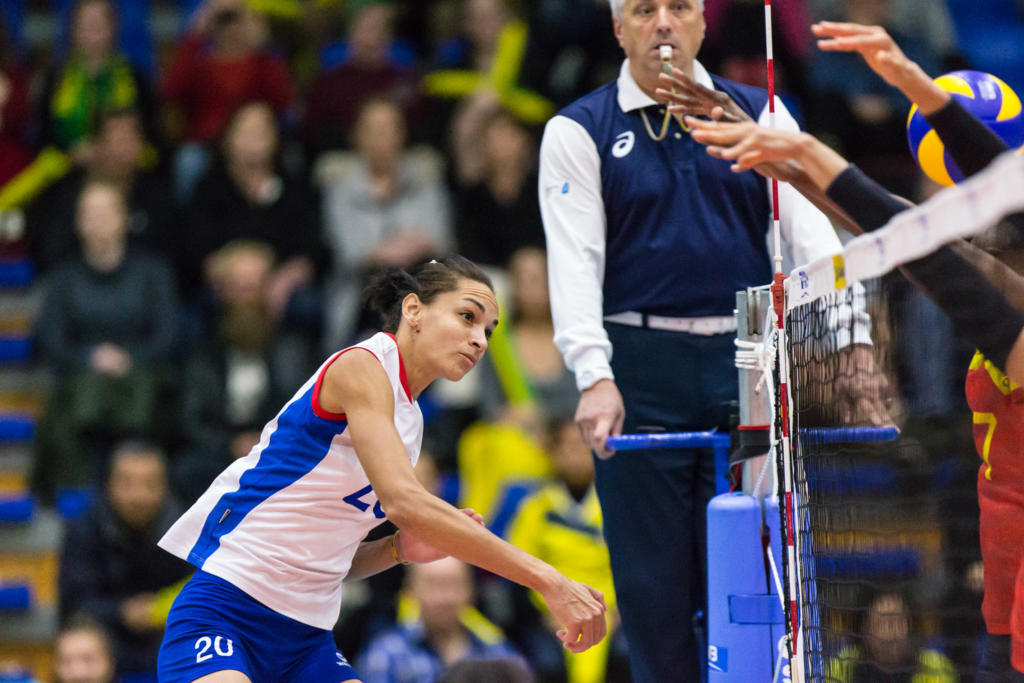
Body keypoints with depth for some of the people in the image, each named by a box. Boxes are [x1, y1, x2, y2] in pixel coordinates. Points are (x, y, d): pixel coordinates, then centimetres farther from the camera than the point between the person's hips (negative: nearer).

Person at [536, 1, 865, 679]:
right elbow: (574, 260, -4)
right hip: (639, 370, -1)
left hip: (746, 366, 1)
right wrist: (595, 377, -19)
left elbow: (811, 229, 3)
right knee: (652, 584, 0)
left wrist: (850, 343, -12)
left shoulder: (760, 114, 11)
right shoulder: (579, 132, 5)